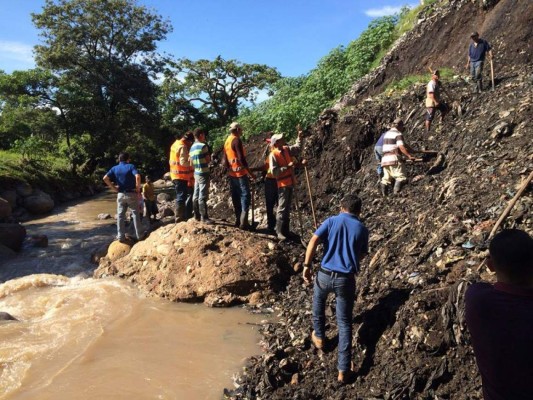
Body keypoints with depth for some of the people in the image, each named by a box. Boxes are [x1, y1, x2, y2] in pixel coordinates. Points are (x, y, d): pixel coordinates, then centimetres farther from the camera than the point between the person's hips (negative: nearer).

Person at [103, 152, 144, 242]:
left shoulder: (114, 168, 5)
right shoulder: (131, 166, -5)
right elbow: (137, 176, -23)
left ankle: (121, 236, 9)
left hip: (121, 194, 3)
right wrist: (138, 188, -12)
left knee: (120, 215, 9)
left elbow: (105, 178, -8)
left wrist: (114, 188, -1)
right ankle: (139, 235, 11)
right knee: (135, 214, 7)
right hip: (132, 194, -2)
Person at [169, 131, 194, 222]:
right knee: (181, 197, -6)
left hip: (176, 175, 10)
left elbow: (171, 160, 19)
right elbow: (183, 162, -24)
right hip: (181, 175, -10)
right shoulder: (183, 147, -16)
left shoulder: (175, 144, 14)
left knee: (180, 196, 16)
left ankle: (182, 216, 23)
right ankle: (179, 217, -5)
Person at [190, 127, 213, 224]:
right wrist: (209, 154, 7)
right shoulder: (203, 146, -13)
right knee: (203, 196, -8)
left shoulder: (192, 147, 12)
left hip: (196, 173, 9)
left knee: (196, 195, 11)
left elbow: (191, 162, 15)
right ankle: (204, 217, -7)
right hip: (203, 173, -9)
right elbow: (208, 160, -11)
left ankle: (197, 215, 17)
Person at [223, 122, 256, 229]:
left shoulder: (227, 141, 12)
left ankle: (238, 220, 15)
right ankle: (243, 222, -12)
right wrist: (250, 173, -15)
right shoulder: (237, 140, -14)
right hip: (240, 173, -9)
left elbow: (225, 160, 16)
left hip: (232, 173, 9)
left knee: (236, 196, 11)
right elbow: (241, 159, -19)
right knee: (245, 195, -7)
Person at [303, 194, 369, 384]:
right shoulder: (362, 229, 6)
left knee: (318, 301, 33)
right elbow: (361, 256, 14)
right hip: (346, 279, 0)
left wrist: (307, 266, -8)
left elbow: (313, 241, -11)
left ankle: (319, 337, 47)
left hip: (325, 275, 0)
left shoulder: (332, 221, 3)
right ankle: (343, 370, 9)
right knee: (344, 323, 9)